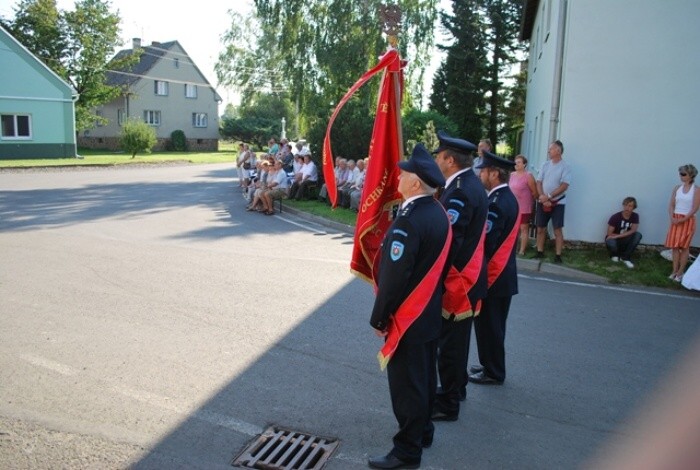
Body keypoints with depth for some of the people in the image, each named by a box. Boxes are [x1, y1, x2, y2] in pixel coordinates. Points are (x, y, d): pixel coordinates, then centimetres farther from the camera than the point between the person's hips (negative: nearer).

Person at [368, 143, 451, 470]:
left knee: (406, 383, 4)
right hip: (429, 313, 9)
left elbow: (394, 276, -24)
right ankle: (423, 430, 38)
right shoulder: (439, 213, 3)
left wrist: (379, 318, -13)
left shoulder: (408, 220, -25)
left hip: (407, 317, -9)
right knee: (423, 377, 21)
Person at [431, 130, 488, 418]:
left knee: (450, 343, 2)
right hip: (467, 278, 10)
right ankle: (456, 388, 39)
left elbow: (450, 241, -26)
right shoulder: (470, 184, 9)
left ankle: (448, 404, 15)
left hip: (456, 281, -10)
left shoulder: (460, 192, -23)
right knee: (456, 339, 23)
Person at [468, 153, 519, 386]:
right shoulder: (507, 198, 10)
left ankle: (493, 372, 16)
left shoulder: (497, 203, -22)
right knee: (492, 326, 20)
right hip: (501, 275, 10)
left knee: (488, 326, 4)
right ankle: (491, 366, 32)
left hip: (492, 276, -10)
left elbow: (485, 242, -25)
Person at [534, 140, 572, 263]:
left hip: (557, 203, -4)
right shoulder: (545, 165, 7)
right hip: (543, 202, 5)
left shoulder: (565, 167, -7)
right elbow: (539, 182, 4)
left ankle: (558, 256, 1)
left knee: (558, 230, -3)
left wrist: (549, 197, -17)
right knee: (540, 229, 8)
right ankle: (540, 252, 18)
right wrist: (542, 197, -10)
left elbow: (564, 186, -14)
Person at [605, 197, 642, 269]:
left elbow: (633, 231, -19)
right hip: (614, 241, -3)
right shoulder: (615, 217, -17)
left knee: (638, 235, -26)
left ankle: (625, 257, -16)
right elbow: (609, 234, -16)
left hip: (625, 242, 3)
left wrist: (617, 236, -27)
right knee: (610, 243, -39)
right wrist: (625, 235, -14)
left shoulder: (635, 216, -7)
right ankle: (615, 255, -1)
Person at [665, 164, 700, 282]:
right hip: (676, 220, 4)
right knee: (675, 246, 4)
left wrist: (682, 220, -16)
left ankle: (680, 272, 6)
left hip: (688, 220, -4)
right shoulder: (677, 188, 6)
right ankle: (675, 271, 11)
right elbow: (671, 205, 5)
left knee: (684, 247, 1)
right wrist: (672, 218, -10)